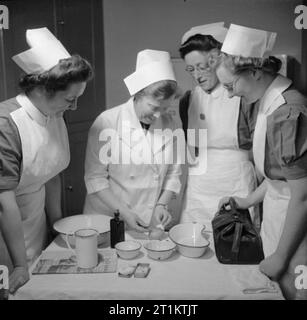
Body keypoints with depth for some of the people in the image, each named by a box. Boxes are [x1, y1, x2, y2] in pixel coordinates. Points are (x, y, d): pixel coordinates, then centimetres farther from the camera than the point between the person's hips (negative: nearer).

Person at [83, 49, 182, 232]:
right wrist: (123, 212, -17)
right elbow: (95, 177, -12)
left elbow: (173, 173, 5)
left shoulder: (169, 124, -3)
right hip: (107, 221, -3)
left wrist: (162, 204, -8)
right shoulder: (107, 123, -15)